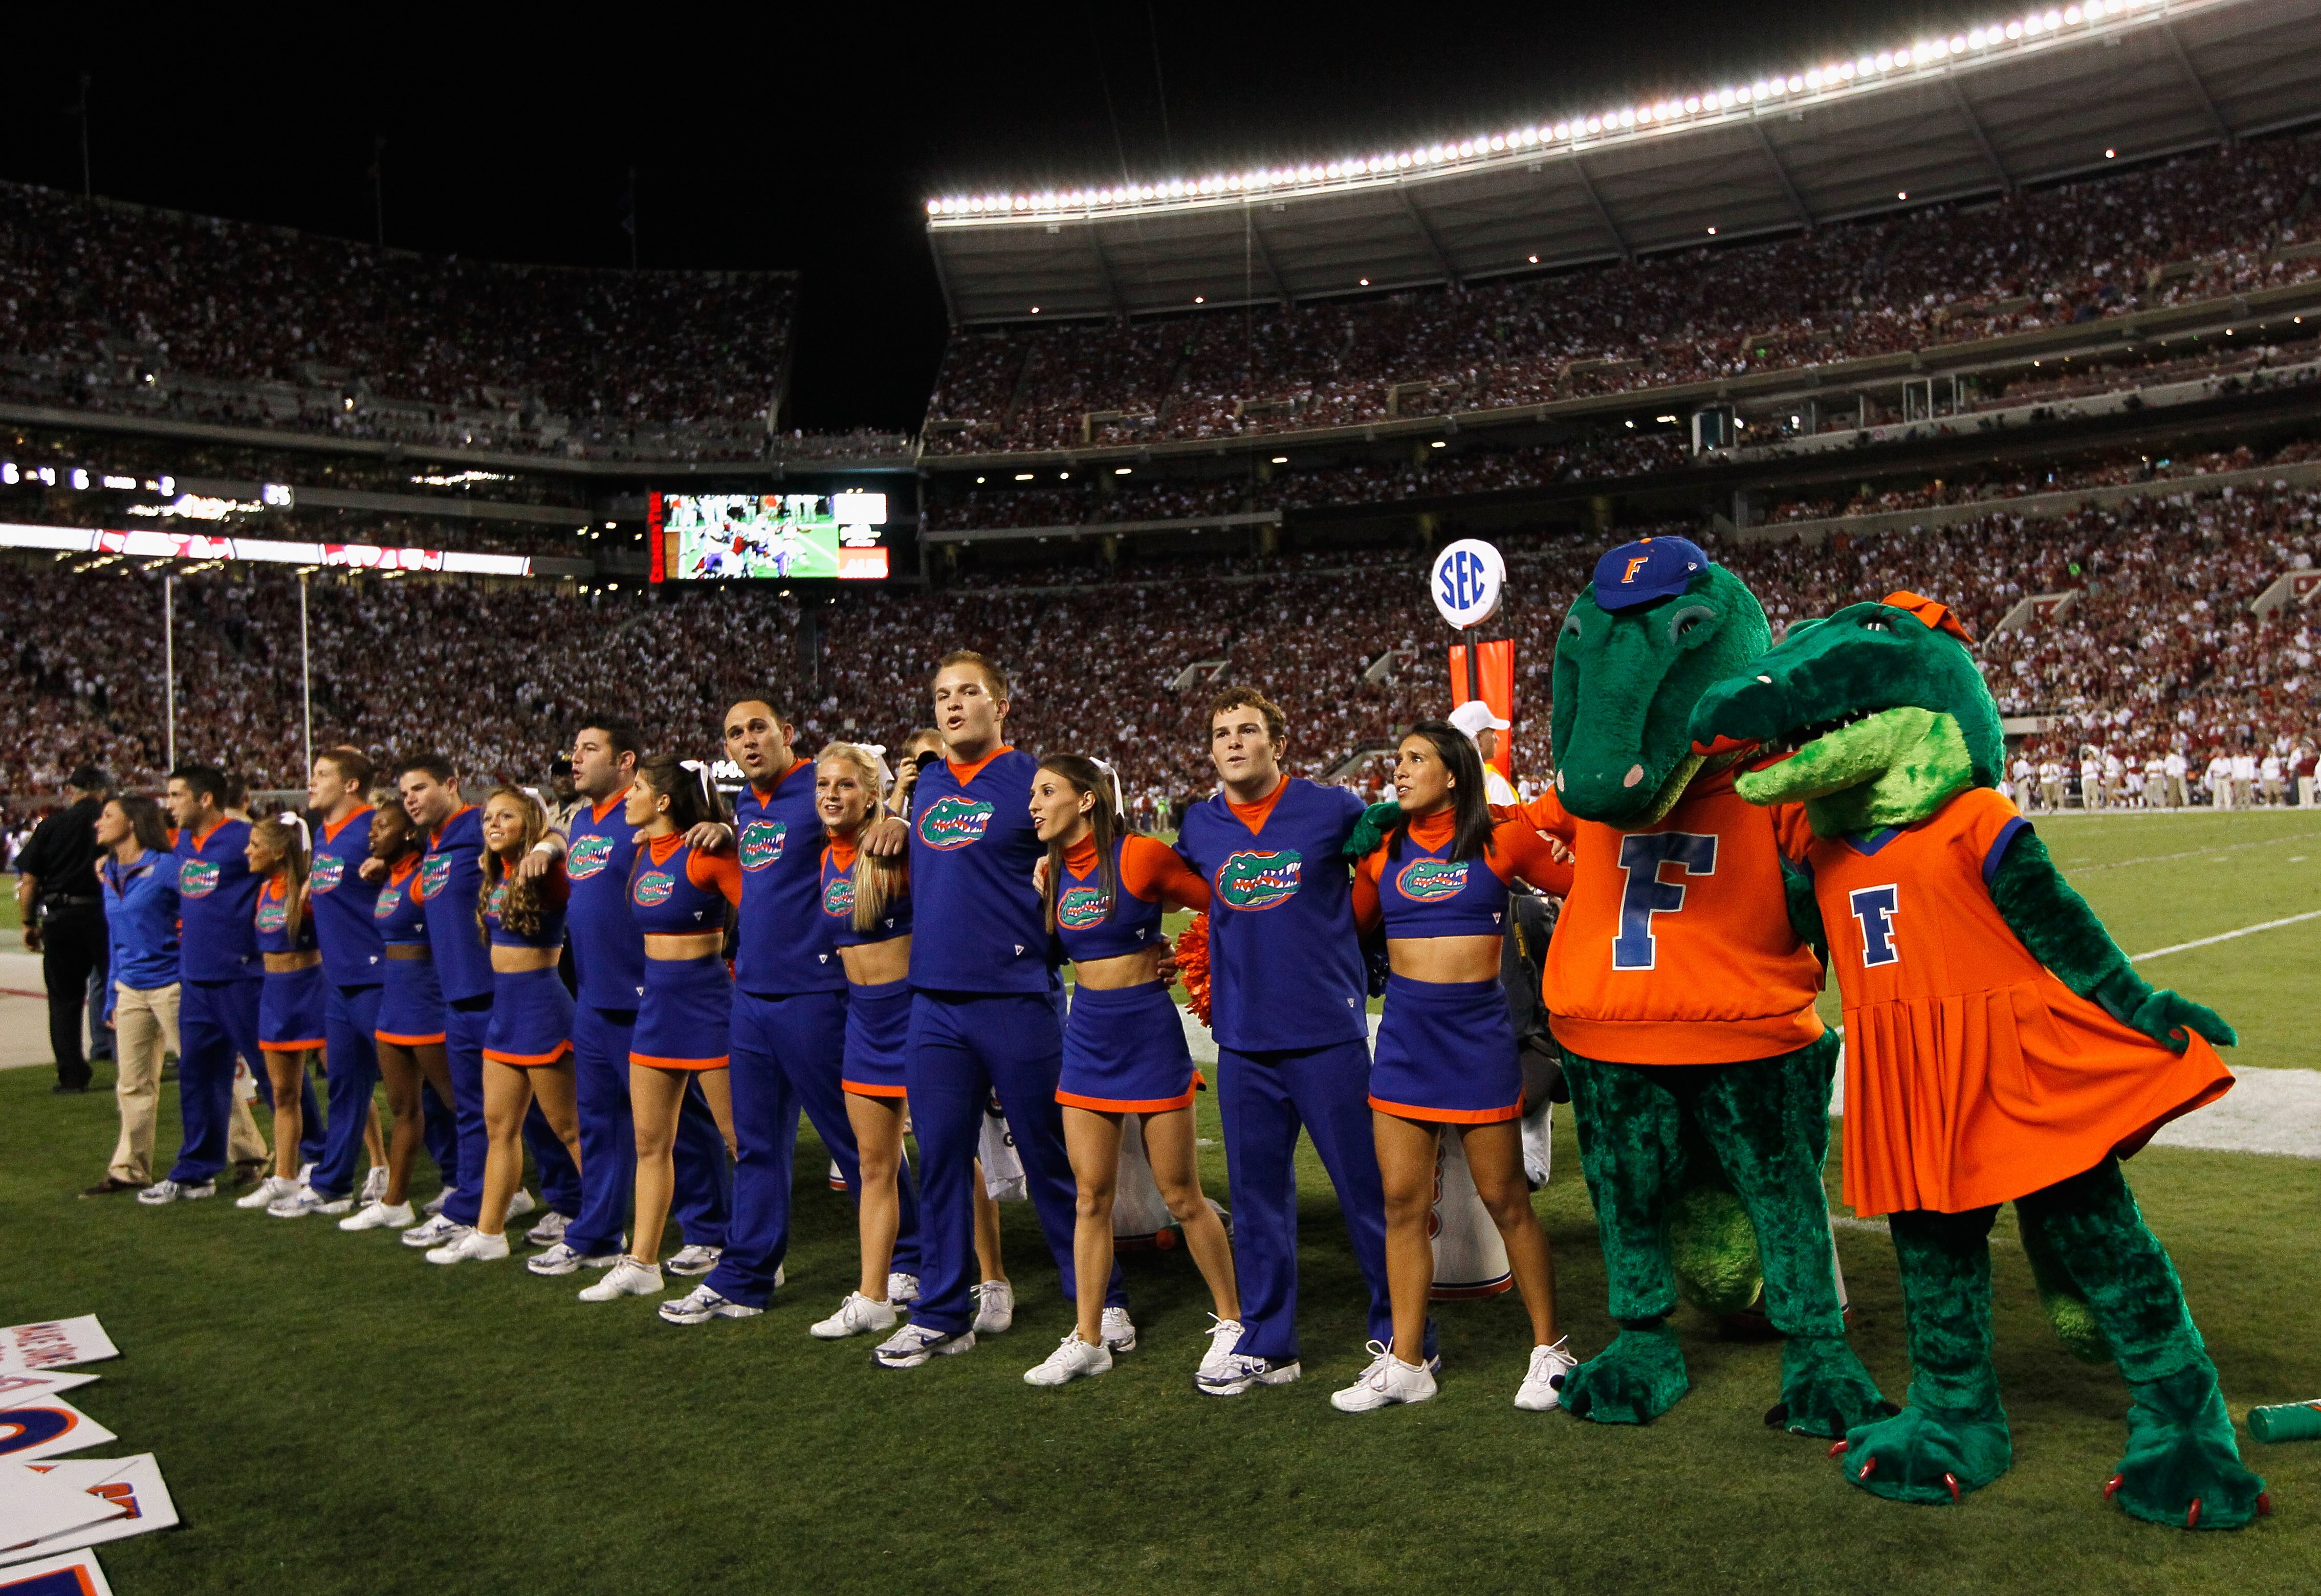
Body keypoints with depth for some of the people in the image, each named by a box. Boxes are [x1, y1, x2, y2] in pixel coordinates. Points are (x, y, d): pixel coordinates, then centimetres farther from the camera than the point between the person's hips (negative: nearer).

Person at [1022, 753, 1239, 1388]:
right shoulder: (1052, 872, 4)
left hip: (1149, 1034, -6)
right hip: (1087, 1036, 6)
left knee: (1181, 1196, 3)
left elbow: (1221, 906, -6)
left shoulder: (1138, 858, -13)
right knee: (1092, 1195, 9)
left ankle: (1231, 1322, 20)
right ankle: (1088, 1339, 18)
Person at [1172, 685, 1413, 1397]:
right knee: (1257, 1193, 11)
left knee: (1366, 1186, 3)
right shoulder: (1199, 826, 5)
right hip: (1242, 1039, 4)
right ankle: (1265, 1343, 24)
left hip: (1328, 1034, -3)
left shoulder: (1333, 809, -5)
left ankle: (1403, 1337, 18)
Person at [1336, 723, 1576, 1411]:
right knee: (1403, 1201, 5)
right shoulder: (1383, 848, 7)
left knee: (1504, 1199, 4)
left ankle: (1549, 1351, 20)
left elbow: (1584, 890, 4)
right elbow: (1350, 926, 16)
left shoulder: (1501, 838, -3)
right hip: (1404, 1033, 4)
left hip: (1478, 1031, -3)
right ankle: (1405, 1364, 15)